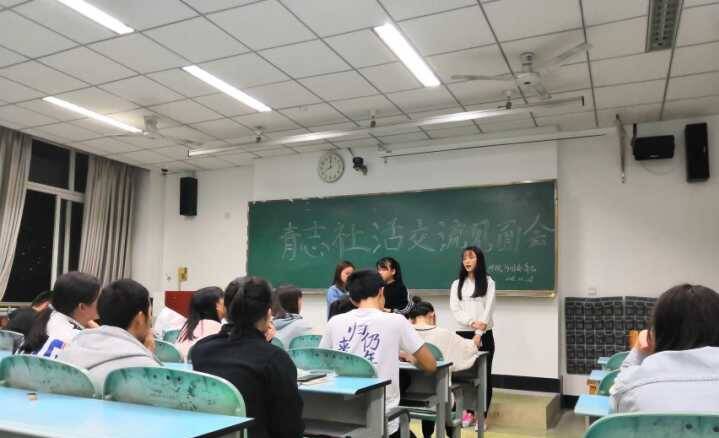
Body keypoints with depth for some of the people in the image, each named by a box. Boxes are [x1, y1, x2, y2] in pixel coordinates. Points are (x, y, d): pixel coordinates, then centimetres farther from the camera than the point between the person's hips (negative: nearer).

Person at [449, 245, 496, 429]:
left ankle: (482, 415, 13)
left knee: (484, 375, 3)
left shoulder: (488, 282, 1)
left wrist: (478, 334, -18)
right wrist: (472, 323, -18)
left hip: (484, 335, -2)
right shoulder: (457, 284, 8)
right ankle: (468, 411, 20)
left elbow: (488, 309, -8)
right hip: (463, 334, 2)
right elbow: (455, 309, -1)